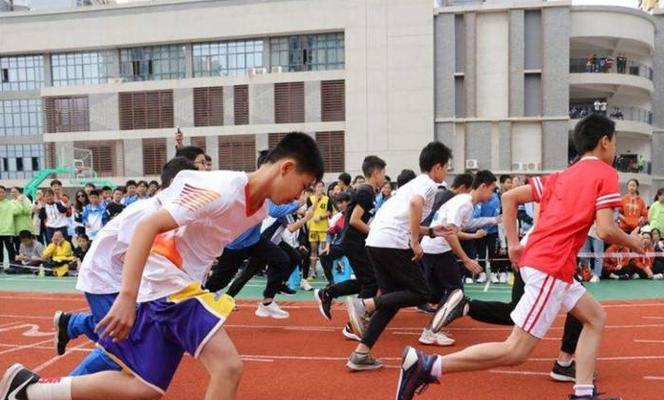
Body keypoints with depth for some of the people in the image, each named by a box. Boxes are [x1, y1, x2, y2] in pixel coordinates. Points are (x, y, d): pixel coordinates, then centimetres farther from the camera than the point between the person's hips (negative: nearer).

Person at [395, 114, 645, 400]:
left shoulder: (562, 176, 20)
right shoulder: (606, 173, 0)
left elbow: (509, 197, 15)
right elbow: (605, 230, -10)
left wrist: (513, 243, 14)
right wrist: (632, 242, 10)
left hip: (535, 259, 9)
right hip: (551, 268, -9)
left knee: (596, 317, 22)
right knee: (516, 351, -8)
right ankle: (424, 365, -15)